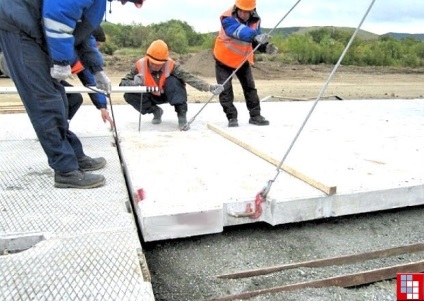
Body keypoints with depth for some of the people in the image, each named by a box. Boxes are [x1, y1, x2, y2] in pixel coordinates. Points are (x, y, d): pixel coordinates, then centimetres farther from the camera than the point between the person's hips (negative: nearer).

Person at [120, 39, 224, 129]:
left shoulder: (171, 65, -28)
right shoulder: (140, 66, -24)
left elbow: (190, 78, -37)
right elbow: (123, 83, -18)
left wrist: (210, 87, -50)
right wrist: (134, 83, -42)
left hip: (169, 94, -2)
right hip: (151, 97, 3)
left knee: (172, 80, -35)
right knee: (129, 95, -24)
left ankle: (181, 115, -29)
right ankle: (156, 111, -1)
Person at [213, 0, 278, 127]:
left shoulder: (255, 20, -9)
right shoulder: (227, 18, -26)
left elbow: (255, 41, 0)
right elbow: (240, 32, -46)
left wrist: (266, 47, -22)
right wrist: (255, 36, -64)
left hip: (243, 59, 4)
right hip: (224, 58, -4)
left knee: (250, 87, 6)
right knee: (225, 89, -5)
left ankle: (255, 115, 16)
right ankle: (232, 117, 6)